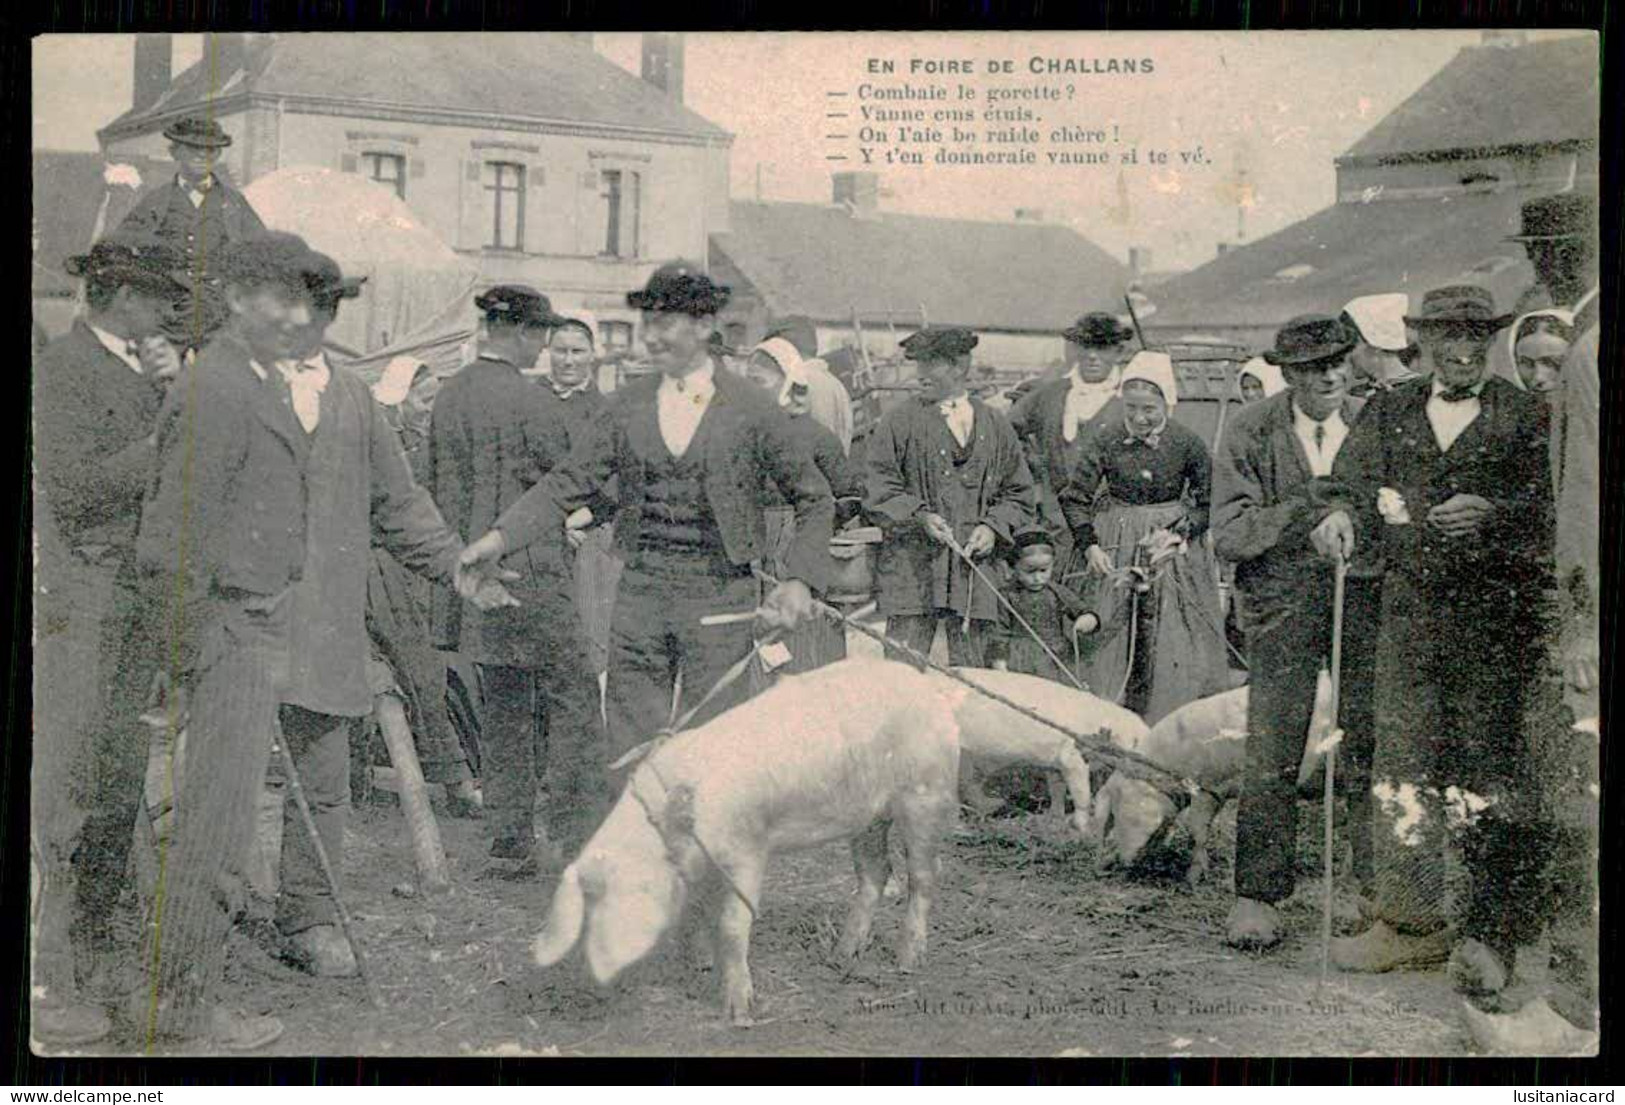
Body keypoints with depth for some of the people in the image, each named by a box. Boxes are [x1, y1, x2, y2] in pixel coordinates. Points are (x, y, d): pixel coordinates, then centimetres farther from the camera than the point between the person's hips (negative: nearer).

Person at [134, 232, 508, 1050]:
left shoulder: (344, 394, 13)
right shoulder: (210, 393, -11)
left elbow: (394, 496, 23)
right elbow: (177, 533, -13)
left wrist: (453, 566, 19)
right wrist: (191, 638, -14)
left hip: (326, 630, 7)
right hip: (239, 623, -7)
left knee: (325, 787, 20)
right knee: (220, 804, -12)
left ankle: (308, 916, 44)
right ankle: (177, 995, -7)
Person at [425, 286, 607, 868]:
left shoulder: (448, 395, 8)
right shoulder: (530, 399, -14)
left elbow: (435, 483, 15)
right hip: (529, 569, -7)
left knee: (503, 702, 13)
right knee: (570, 692, 1)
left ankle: (509, 839, 16)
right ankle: (575, 835, -1)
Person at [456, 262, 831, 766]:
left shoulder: (749, 410, 0)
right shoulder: (627, 404, 8)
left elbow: (814, 498, 7)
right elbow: (572, 482, 6)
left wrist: (801, 579, -4)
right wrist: (502, 536, -7)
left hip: (719, 595, -3)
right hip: (640, 591, 3)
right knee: (632, 753, 4)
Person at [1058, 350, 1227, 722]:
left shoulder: (1187, 444, -7)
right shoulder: (1105, 441, -5)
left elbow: (1208, 504, 0)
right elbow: (1074, 497, -1)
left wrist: (1176, 532, -14)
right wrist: (1089, 545, -12)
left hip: (1173, 549, 0)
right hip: (1116, 554, 0)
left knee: (1176, 646, 1)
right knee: (1115, 644, 4)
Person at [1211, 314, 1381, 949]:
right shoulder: (1250, 435, 0)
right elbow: (1228, 537, -6)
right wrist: (1301, 508, -17)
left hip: (1368, 602, 2)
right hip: (1283, 605, -1)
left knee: (1369, 753, 2)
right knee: (1270, 759, -4)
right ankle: (1258, 896, 6)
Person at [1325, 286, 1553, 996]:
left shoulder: (1523, 418, 6)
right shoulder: (1388, 413, 15)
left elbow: (1549, 505, -1)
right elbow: (1355, 484, 9)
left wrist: (1491, 512, -18)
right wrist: (1344, 515, -12)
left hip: (1496, 616, -3)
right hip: (1409, 610, 3)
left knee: (1492, 766, -4)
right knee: (1401, 767, 2)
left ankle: (1491, 934, 3)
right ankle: (1410, 923, 12)